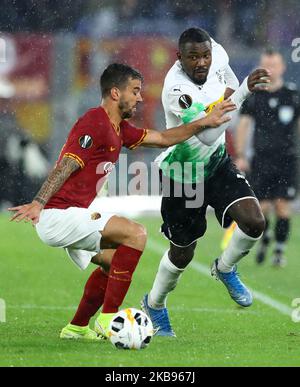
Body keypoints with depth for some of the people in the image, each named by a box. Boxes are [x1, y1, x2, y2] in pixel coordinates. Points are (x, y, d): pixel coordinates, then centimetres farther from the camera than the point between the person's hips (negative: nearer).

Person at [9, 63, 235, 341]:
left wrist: (205, 123, 20)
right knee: (135, 234, -17)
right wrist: (38, 203, -33)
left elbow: (163, 138, 26)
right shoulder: (95, 123, -13)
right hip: (58, 215, -11)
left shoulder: (119, 129, 17)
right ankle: (108, 320, -16)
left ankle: (77, 328, 28)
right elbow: (65, 167, -22)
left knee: (113, 261, 25)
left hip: (71, 217, 11)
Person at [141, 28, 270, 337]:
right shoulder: (176, 89, -34)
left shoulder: (216, 54, -15)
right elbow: (207, 136, -44)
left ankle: (225, 269, 15)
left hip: (217, 163, 5)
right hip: (182, 177, -5)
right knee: (182, 254, 9)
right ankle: (154, 304, 39)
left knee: (253, 222, -17)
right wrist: (243, 91, -47)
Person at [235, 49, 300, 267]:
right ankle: (265, 238, 27)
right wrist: (240, 156, 0)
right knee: (262, 208, -2)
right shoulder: (253, 95, 4)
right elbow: (243, 124, 7)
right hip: (261, 161, 1)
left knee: (283, 207, -7)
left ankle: (280, 250, 5)